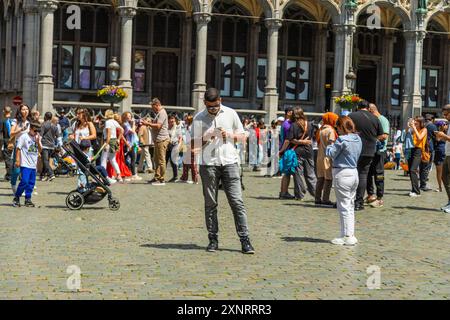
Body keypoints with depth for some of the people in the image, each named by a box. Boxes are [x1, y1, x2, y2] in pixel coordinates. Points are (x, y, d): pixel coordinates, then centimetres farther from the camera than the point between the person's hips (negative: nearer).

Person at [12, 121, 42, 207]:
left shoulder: (37, 138, 14)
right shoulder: (24, 137, -5)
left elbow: (40, 150, 11)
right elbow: (18, 148, -7)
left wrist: (38, 142, -5)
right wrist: (17, 160, -12)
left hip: (33, 165, 7)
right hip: (25, 164, -7)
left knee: (31, 183, 7)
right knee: (24, 182, -13)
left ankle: (28, 199, 15)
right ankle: (16, 198, 2)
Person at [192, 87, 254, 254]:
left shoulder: (230, 113, 8)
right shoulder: (199, 118, 6)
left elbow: (242, 136, 13)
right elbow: (195, 143, 7)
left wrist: (230, 135, -7)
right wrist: (206, 138, -12)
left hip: (229, 162, 0)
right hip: (208, 164, 0)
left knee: (237, 201, -5)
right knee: (210, 203, 3)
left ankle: (245, 240, -4)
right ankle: (213, 239, 11)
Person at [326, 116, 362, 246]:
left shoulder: (342, 139, -17)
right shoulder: (358, 139, 8)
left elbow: (330, 153, -12)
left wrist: (330, 145, 8)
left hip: (342, 173, -8)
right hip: (354, 173, 8)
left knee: (344, 206, -2)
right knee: (350, 205, 15)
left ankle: (347, 236, 1)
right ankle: (351, 234, 19)